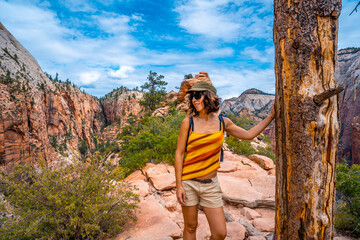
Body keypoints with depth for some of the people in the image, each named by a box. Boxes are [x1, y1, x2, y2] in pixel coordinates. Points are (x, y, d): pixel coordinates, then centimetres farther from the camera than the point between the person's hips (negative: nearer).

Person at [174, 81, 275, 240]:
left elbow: (248, 135, 15)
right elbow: (179, 154, -6)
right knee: (190, 227, 12)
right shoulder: (188, 122, -7)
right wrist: (178, 185, -9)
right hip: (188, 182, -2)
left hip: (210, 185, 3)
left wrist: (271, 116, 15)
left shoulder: (223, 122, 2)